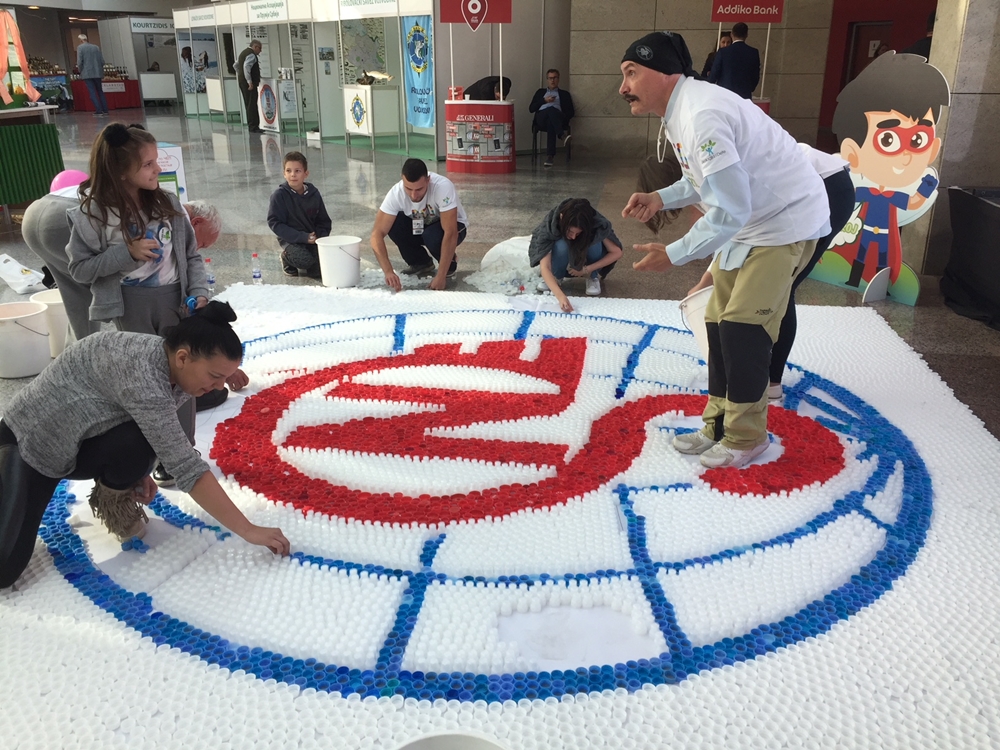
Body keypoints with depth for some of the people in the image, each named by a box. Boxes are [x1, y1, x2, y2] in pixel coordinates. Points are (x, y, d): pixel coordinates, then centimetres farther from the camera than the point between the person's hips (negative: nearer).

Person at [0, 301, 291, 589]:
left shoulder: (175, 369, -11)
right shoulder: (141, 373, -38)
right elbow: (186, 467, -40)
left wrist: (134, 470, -12)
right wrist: (248, 530, -38)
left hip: (78, 439, 7)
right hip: (32, 437, -7)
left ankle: (112, 498, 5)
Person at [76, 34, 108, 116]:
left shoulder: (80, 48, -3)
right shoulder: (96, 47, 7)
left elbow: (79, 62, -9)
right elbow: (102, 61, 3)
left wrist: (80, 71, 7)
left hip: (87, 74, -4)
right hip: (98, 73, 4)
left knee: (92, 93, -2)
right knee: (100, 91, 11)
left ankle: (99, 111, -10)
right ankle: (105, 110, 6)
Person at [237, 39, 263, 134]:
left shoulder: (243, 53, 20)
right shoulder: (251, 55, -12)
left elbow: (236, 65, 30)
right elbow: (246, 67, -25)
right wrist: (250, 81, -25)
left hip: (242, 81, 10)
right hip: (249, 83, -10)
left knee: (248, 104, 13)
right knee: (252, 105, -11)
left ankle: (250, 125, 17)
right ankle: (253, 126, -13)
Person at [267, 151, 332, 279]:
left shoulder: (314, 194, -1)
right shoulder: (279, 195, -12)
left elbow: (324, 221, 9)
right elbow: (275, 223, -14)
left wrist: (321, 237, -11)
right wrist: (302, 237, -21)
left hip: (312, 237, 3)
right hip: (290, 239, -3)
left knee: (317, 271, -17)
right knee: (305, 260, -30)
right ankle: (287, 257, 6)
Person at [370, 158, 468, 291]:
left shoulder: (443, 187, -36)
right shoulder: (396, 193, -27)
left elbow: (450, 234, -37)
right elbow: (377, 233, -30)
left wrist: (440, 276, -40)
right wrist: (388, 271, -43)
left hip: (452, 226, -3)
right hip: (422, 226, 4)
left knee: (433, 236, -36)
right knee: (393, 223, -25)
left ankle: (450, 263, -2)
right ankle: (421, 263, 0)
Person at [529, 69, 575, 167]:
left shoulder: (564, 94, 28)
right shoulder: (540, 92, 30)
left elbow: (571, 112, 17)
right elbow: (531, 108, 17)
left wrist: (564, 118, -5)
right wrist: (544, 101, 3)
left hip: (558, 118, 0)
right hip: (541, 119, 0)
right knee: (551, 109, -35)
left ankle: (550, 155, -50)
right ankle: (562, 136, -56)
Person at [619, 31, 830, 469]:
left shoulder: (702, 115, -28)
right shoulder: (682, 107, 3)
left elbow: (730, 210, -31)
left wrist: (672, 255, -24)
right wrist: (660, 199, -1)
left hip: (786, 223, -10)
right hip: (748, 222, 10)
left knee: (742, 328, -12)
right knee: (718, 323, 8)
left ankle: (746, 437, 6)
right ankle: (719, 424, 21)